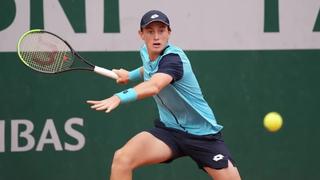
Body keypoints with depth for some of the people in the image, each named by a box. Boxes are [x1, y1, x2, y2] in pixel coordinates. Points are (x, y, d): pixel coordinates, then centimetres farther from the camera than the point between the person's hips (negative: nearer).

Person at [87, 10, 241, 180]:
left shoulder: (173, 57, -26)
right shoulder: (146, 52, -2)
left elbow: (154, 87, -48)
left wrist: (119, 97, -63)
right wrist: (131, 75, 12)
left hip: (202, 133, -5)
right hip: (169, 128, 5)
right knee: (121, 159, -19)